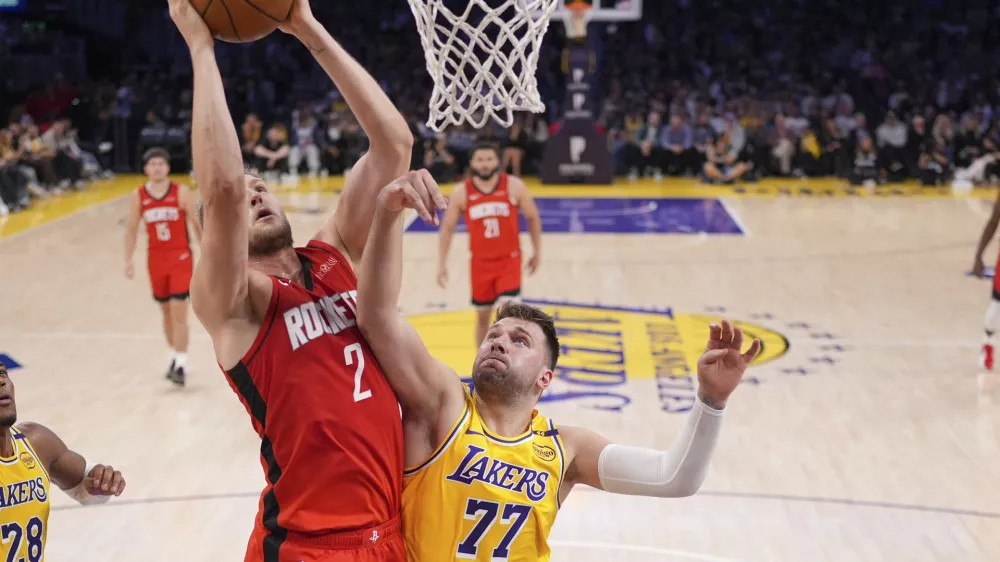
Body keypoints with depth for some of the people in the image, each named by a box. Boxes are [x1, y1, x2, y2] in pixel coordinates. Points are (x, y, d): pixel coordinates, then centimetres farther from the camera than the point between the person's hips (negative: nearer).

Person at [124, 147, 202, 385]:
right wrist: (128, 261, 3)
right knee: (166, 311, 14)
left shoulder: (182, 192, -8)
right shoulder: (138, 196, -1)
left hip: (180, 257, -3)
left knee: (179, 311, -10)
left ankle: (181, 366, -8)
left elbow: (197, 224, -2)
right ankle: (174, 357, 29)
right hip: (156, 259, 3)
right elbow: (131, 229, 7)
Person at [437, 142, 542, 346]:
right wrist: (442, 262, 1)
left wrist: (537, 252, 8)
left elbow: (532, 217, 5)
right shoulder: (462, 192, -5)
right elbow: (448, 227, 4)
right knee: (482, 316, 11)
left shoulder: (514, 186, -8)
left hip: (509, 259, -2)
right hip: (480, 262, 2)